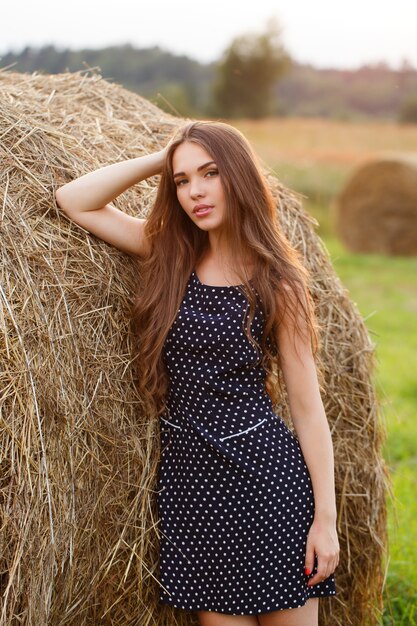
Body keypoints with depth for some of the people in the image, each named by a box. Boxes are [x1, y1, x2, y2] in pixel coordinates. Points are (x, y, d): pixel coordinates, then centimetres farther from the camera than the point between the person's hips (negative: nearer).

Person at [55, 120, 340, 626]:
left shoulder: (275, 283, -4)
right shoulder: (170, 256, 5)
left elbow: (306, 405, -3)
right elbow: (72, 200, 5)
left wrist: (325, 517, -7)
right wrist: (162, 160, -1)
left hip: (265, 471, -3)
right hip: (187, 474, 3)